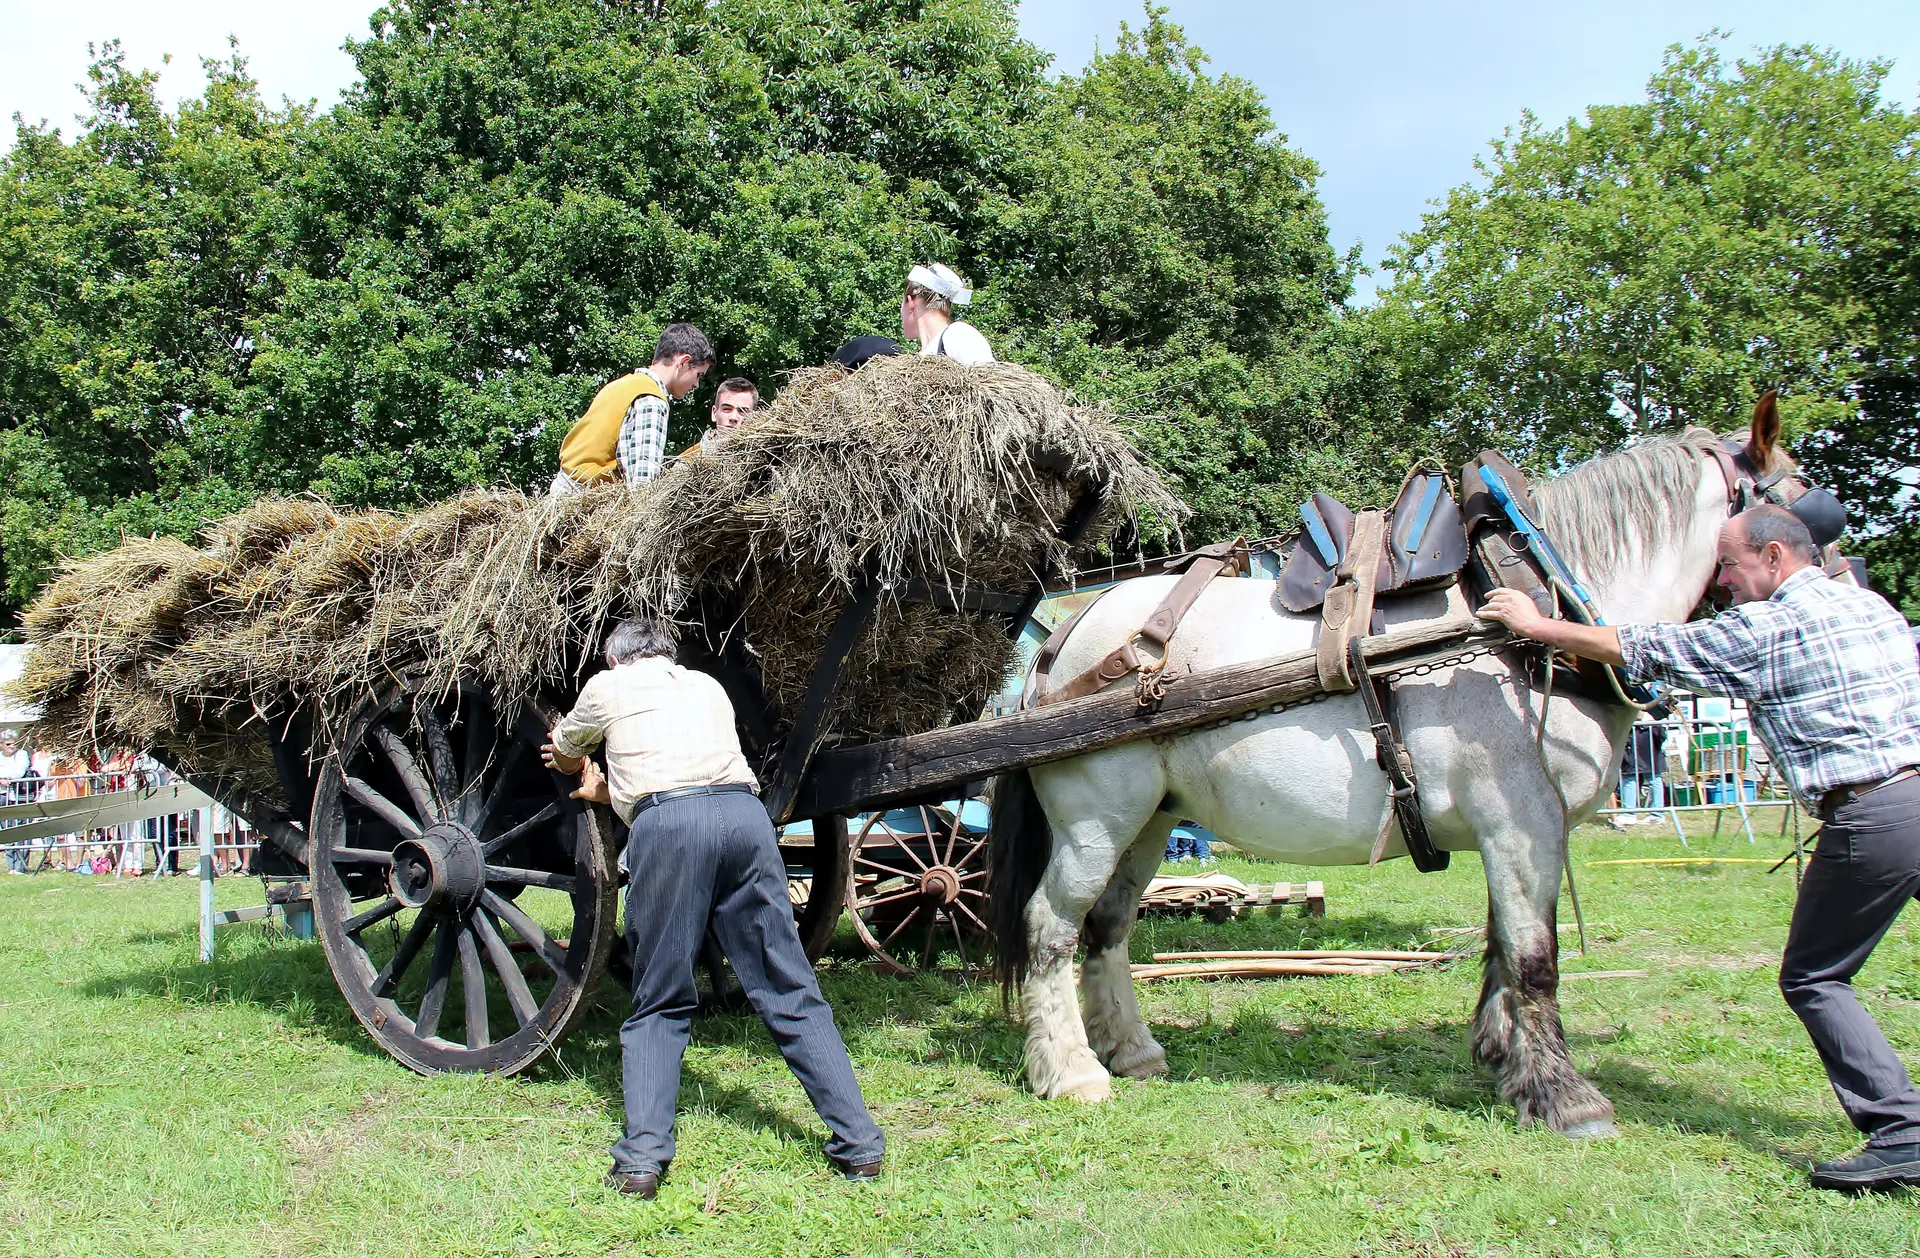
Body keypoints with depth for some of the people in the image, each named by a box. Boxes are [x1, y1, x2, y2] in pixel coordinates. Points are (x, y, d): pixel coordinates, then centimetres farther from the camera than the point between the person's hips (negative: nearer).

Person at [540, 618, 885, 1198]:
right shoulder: (707, 686, 33)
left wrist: (575, 767, 65)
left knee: (658, 1004, 9)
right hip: (744, 812, 3)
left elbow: (564, 748, 41)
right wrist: (604, 788, 55)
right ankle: (859, 1143, 3)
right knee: (791, 993, 5)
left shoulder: (609, 685, 23)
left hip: (667, 824, -3)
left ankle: (642, 1157, 0)